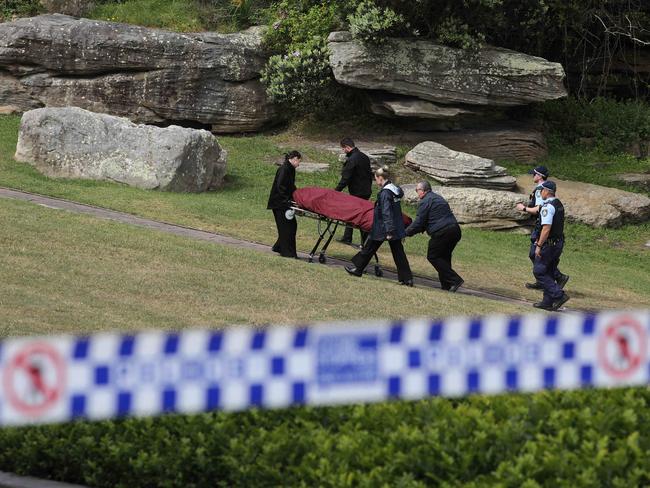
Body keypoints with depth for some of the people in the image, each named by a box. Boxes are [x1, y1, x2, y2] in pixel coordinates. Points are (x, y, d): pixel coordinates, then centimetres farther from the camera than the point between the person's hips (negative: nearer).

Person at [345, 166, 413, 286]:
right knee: (398, 252, 6)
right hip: (397, 227, 8)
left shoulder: (385, 192, -17)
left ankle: (357, 269, 24)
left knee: (369, 248, 10)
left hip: (382, 228, -8)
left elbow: (386, 213, -22)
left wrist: (389, 231, -23)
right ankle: (407, 278, 1)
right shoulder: (395, 190, 9)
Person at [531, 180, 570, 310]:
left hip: (548, 244, -9)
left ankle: (559, 295, -10)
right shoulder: (559, 205, 11)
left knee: (539, 271, -2)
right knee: (549, 272, 15)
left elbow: (546, 228, -25)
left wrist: (539, 246, -21)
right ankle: (548, 302, 16)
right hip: (559, 242, 9)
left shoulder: (547, 207, -19)